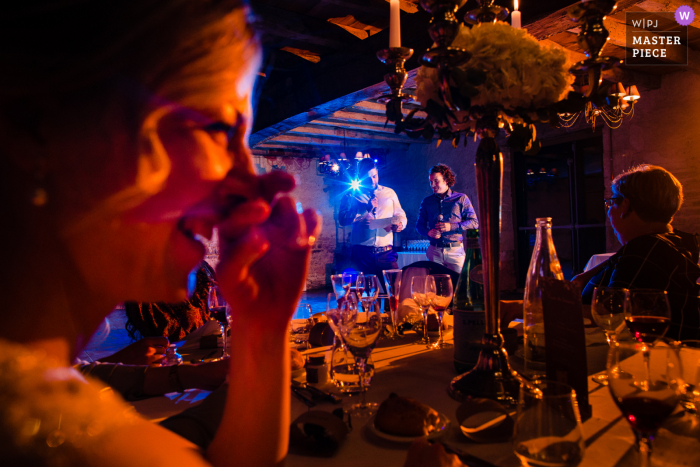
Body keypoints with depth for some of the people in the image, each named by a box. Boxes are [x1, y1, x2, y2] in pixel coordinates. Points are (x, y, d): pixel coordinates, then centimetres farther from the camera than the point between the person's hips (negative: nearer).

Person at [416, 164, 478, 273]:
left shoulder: (461, 199, 4)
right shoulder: (426, 202, 12)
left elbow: (474, 222, 0)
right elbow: (419, 224, 15)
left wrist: (452, 227, -13)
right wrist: (428, 232, -7)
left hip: (455, 251, -2)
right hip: (435, 251, 2)